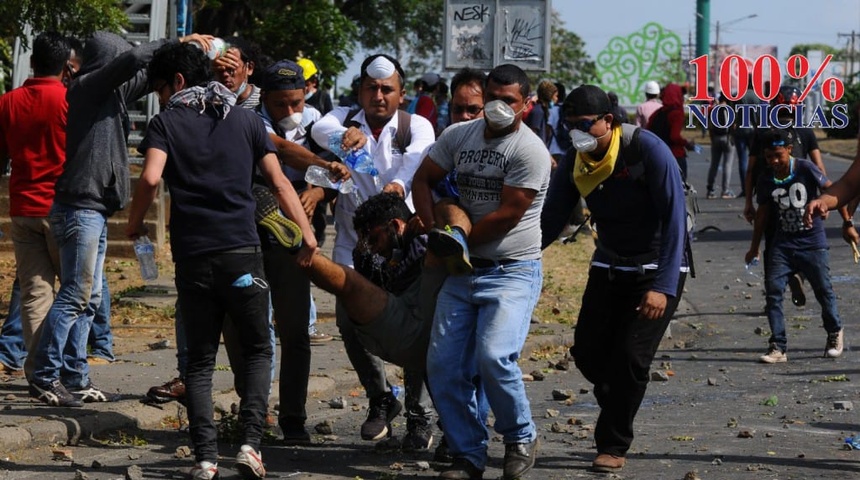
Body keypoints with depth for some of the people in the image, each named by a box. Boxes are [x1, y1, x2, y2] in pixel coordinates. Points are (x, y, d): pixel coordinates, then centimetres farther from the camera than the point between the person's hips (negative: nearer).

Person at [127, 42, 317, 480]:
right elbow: (279, 182, 4)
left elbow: (150, 178, -13)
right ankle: (250, 441, -6)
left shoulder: (167, 121, 3)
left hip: (192, 257, 0)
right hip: (242, 253, 1)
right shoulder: (246, 120, 10)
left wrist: (134, 224, 2)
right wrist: (306, 233, 5)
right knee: (258, 350, 13)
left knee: (200, 360, 9)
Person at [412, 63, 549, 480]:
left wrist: (457, 240, -7)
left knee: (494, 357, -23)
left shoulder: (529, 151, -13)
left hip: (512, 272, -6)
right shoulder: (459, 135, 7)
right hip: (462, 271, 6)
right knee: (443, 364, -1)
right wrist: (435, 230, 0)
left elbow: (507, 215, -16)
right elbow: (423, 180, 15)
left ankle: (521, 438, 2)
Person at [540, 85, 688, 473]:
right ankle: (618, 408, 30)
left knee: (629, 357, -13)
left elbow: (675, 220, -25)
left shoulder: (648, 150, -24)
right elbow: (551, 220, -3)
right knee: (588, 352, -1)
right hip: (608, 267, 5)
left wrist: (664, 287, -31)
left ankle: (613, 446, 4)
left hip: (656, 272, -5)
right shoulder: (575, 162, -7)